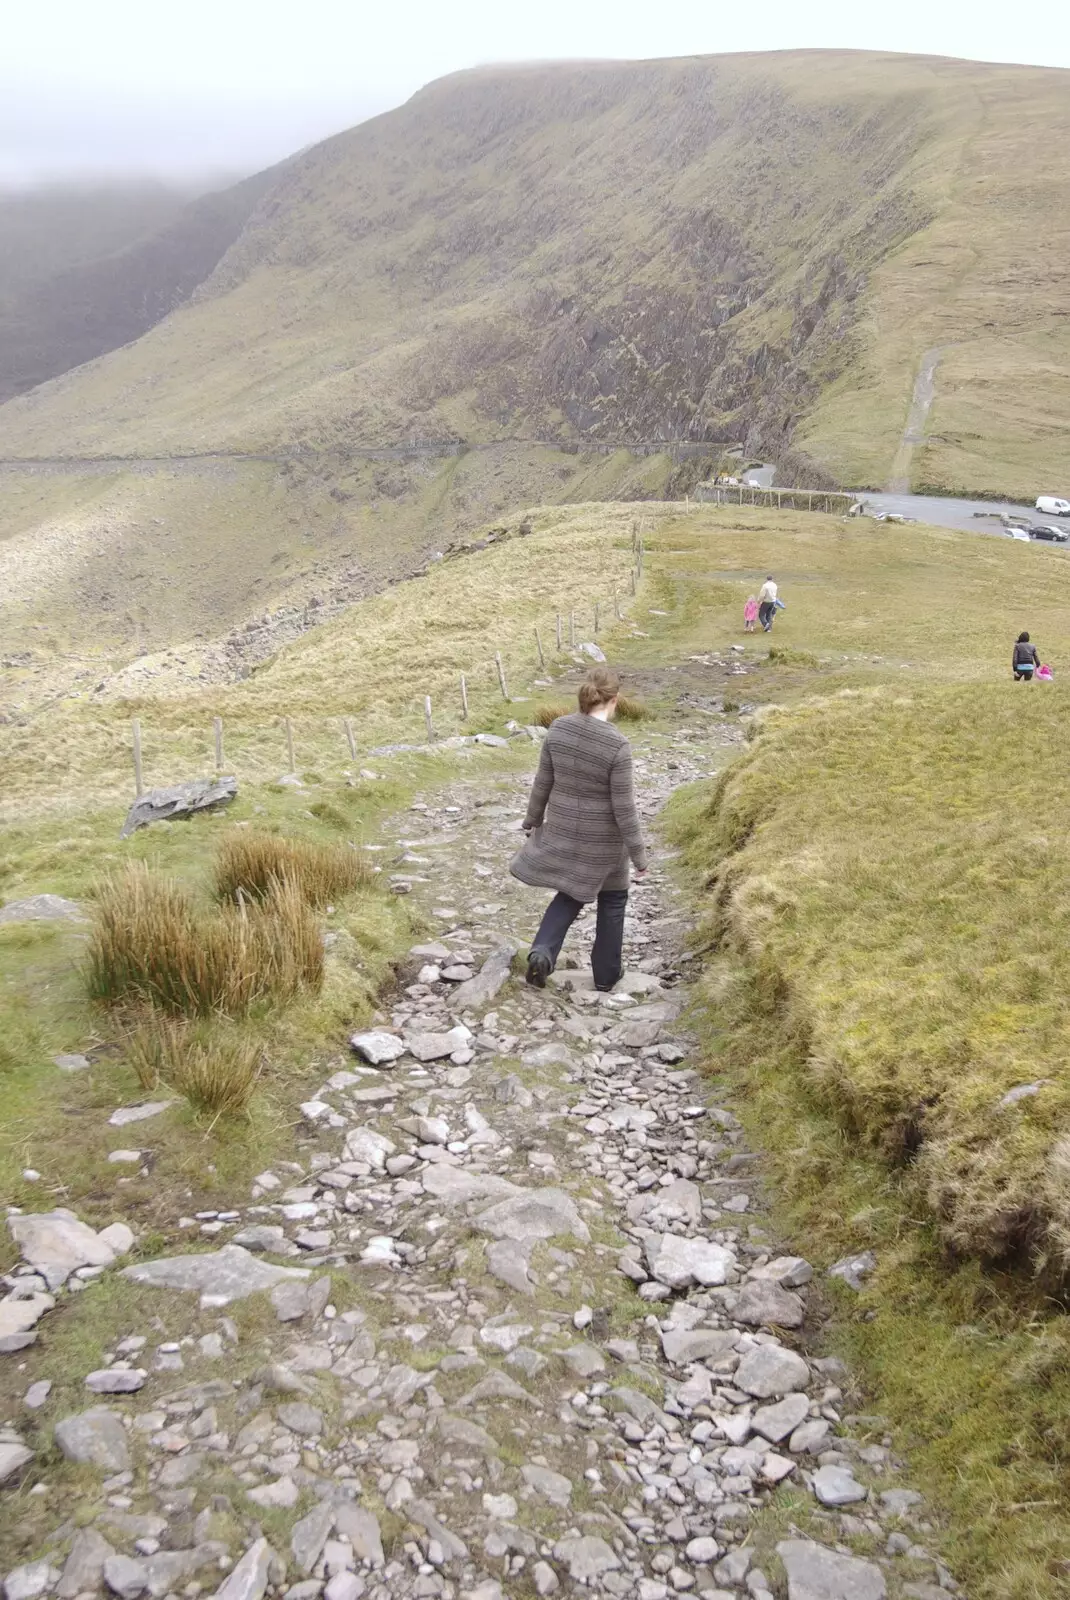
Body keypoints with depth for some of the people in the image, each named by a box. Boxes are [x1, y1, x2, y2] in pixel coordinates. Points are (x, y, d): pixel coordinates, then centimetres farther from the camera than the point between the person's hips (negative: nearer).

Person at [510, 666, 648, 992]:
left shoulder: (558, 729, -11)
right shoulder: (617, 745, -25)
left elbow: (543, 783, -1)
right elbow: (624, 808, -20)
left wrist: (532, 821, 15)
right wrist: (639, 855, -9)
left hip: (564, 830, 4)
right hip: (603, 837, -4)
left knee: (572, 892, 25)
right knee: (612, 899, 19)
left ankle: (542, 951, 4)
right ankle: (606, 974, 29)